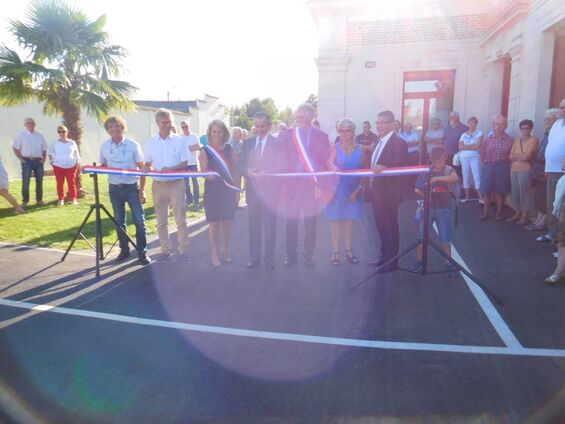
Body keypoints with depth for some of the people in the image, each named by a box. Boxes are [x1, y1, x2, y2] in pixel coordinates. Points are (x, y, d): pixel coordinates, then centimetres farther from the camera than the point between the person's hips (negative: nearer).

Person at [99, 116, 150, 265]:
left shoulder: (133, 145, -7)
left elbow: (142, 168, -5)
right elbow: (103, 166, 15)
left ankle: (142, 252, 5)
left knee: (139, 220, -4)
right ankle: (124, 250, 24)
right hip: (114, 188, 3)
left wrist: (142, 190, -10)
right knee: (119, 221, 11)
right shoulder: (104, 146, 3)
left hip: (132, 187, -3)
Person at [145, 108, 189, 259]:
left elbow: (184, 164, -3)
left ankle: (183, 250, 11)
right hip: (158, 185, 3)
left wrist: (170, 169, -18)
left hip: (176, 184, -2)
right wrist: (149, 169, -13)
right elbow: (148, 164, 10)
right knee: (161, 221, 8)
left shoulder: (179, 140, -2)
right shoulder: (151, 142, 5)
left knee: (180, 219, 1)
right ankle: (165, 249, 20)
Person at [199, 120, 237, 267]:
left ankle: (225, 249, 27)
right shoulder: (205, 150, -3)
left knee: (227, 221, 8)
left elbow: (233, 168, 10)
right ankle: (214, 252, 19)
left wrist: (235, 188, 6)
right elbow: (203, 172, -6)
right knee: (214, 223, 2)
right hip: (212, 190, -3)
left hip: (228, 189, 3)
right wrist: (209, 175, -29)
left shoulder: (229, 148, 6)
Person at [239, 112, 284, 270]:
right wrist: (248, 171, -13)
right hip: (252, 190, 3)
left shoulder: (277, 143, 1)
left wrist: (266, 173, -20)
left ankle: (269, 259, 13)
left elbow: (281, 166, -5)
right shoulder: (247, 143, 12)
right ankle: (254, 258, 17)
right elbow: (240, 165, 9)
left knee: (269, 227, 3)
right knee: (253, 227, 8)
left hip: (270, 190, -3)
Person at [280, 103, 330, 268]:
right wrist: (282, 182, -6)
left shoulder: (321, 136, 3)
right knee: (291, 221, 5)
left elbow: (325, 162, 1)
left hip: (312, 184, -1)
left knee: (310, 222, 7)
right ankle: (291, 256, 16)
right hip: (292, 183, 1)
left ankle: (309, 256, 19)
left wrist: (320, 184, -6)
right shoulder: (287, 134, 5)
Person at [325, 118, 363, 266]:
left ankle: (349, 250, 19)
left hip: (353, 190, 2)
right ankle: (335, 252, 7)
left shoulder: (360, 148, 4)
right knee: (335, 222, 2)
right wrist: (334, 168, -42)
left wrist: (359, 189, -6)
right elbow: (329, 163, -19)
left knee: (349, 222, 8)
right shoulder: (335, 147, -1)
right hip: (337, 189, -2)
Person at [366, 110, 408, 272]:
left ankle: (391, 261, 14)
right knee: (381, 226, 15)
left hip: (389, 193, -8)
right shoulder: (379, 143, 14)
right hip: (377, 191, 8)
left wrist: (384, 168, -35)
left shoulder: (398, 143, -12)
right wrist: (370, 186, 7)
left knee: (390, 227, 2)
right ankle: (384, 256, 27)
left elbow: (401, 168, -20)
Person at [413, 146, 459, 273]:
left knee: (445, 238, 2)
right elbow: (418, 189, 5)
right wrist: (421, 192, -15)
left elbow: (456, 178, -31)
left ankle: (449, 263, 15)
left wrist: (437, 178, -38)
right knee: (421, 235, 7)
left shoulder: (448, 170, -7)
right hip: (427, 207, 3)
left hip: (443, 208, -2)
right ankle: (419, 261, 20)